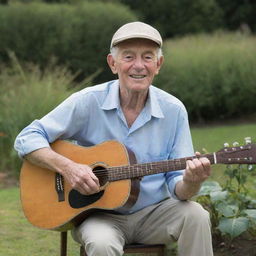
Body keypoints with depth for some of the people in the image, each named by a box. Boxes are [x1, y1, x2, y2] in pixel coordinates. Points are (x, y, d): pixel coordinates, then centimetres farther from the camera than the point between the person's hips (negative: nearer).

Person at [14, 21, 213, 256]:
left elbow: (177, 188, -3)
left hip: (153, 214, 3)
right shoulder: (88, 102, -9)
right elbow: (26, 139, -8)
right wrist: (67, 167, -24)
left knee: (196, 214, -26)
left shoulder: (173, 110, -3)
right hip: (100, 214, -3)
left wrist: (191, 182, -28)